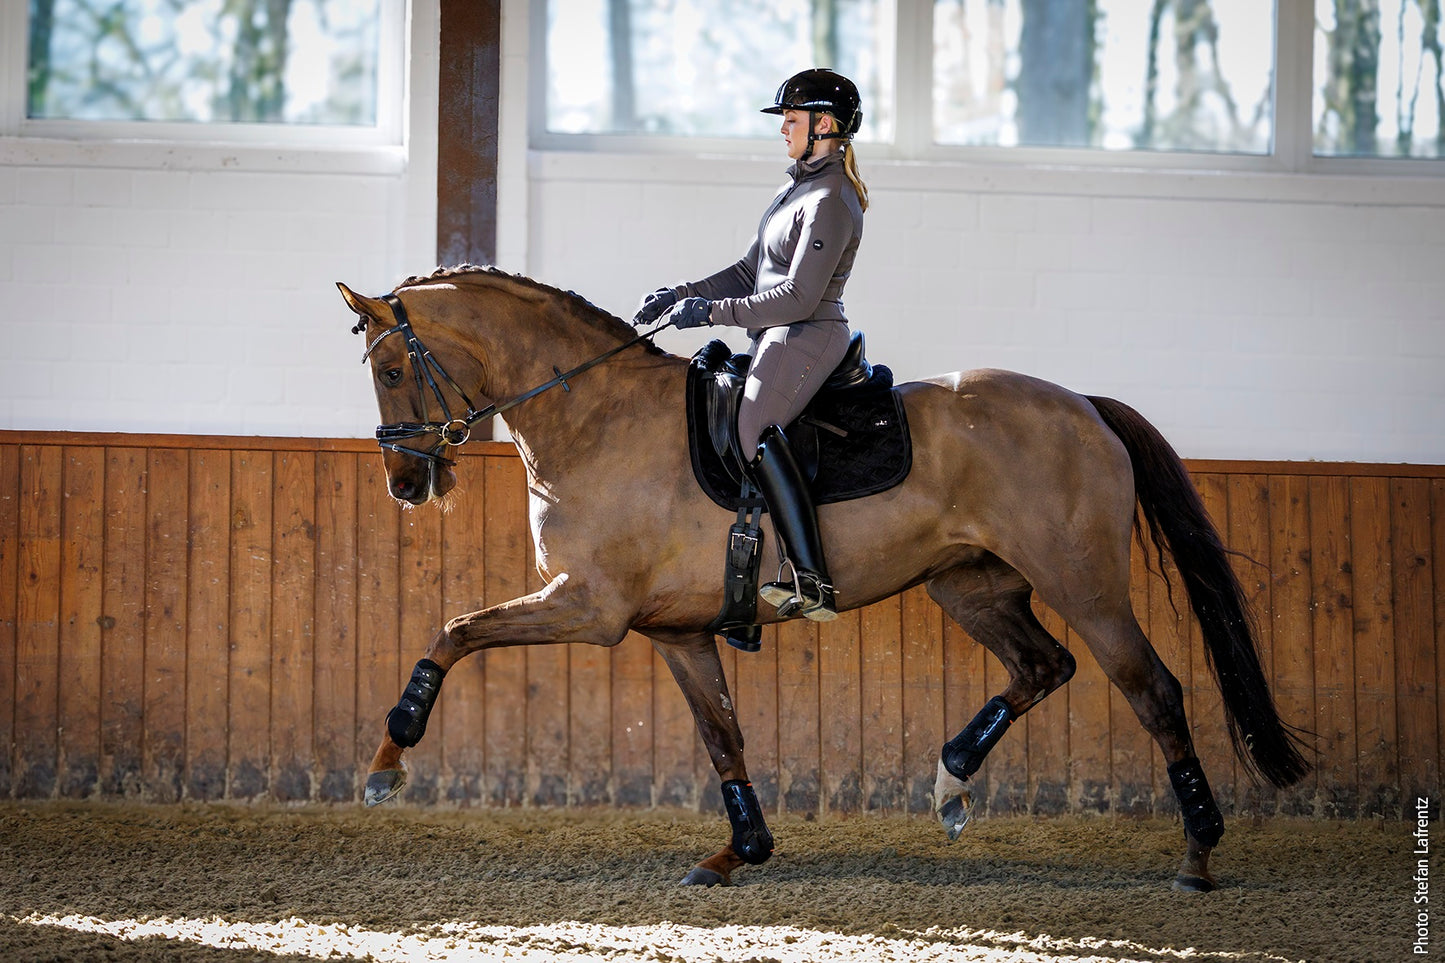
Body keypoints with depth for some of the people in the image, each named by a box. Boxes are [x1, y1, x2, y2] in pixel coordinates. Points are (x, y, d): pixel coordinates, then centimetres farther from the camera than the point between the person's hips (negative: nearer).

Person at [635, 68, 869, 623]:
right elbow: (750, 271, 22)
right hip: (780, 340, 11)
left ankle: (810, 582, -38)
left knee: (752, 428, -29)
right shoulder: (795, 190, 19)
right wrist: (680, 295, 10)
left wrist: (712, 311, -17)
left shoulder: (830, 202, -14)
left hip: (808, 337, -11)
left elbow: (799, 297, -20)